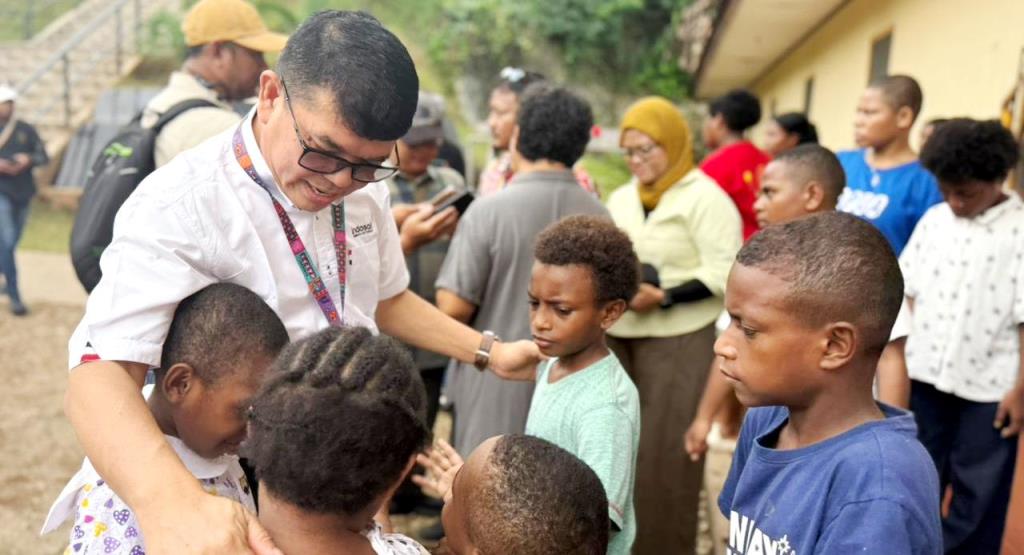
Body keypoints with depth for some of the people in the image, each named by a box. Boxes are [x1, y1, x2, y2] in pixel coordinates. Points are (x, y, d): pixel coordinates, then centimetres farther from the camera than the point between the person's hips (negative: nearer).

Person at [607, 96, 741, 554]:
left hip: (678, 342, -6)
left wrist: (663, 297, -21)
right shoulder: (620, 198, 15)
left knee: (665, 453, -2)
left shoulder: (704, 197, -7)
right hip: (618, 338, 7)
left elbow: (725, 274, -14)